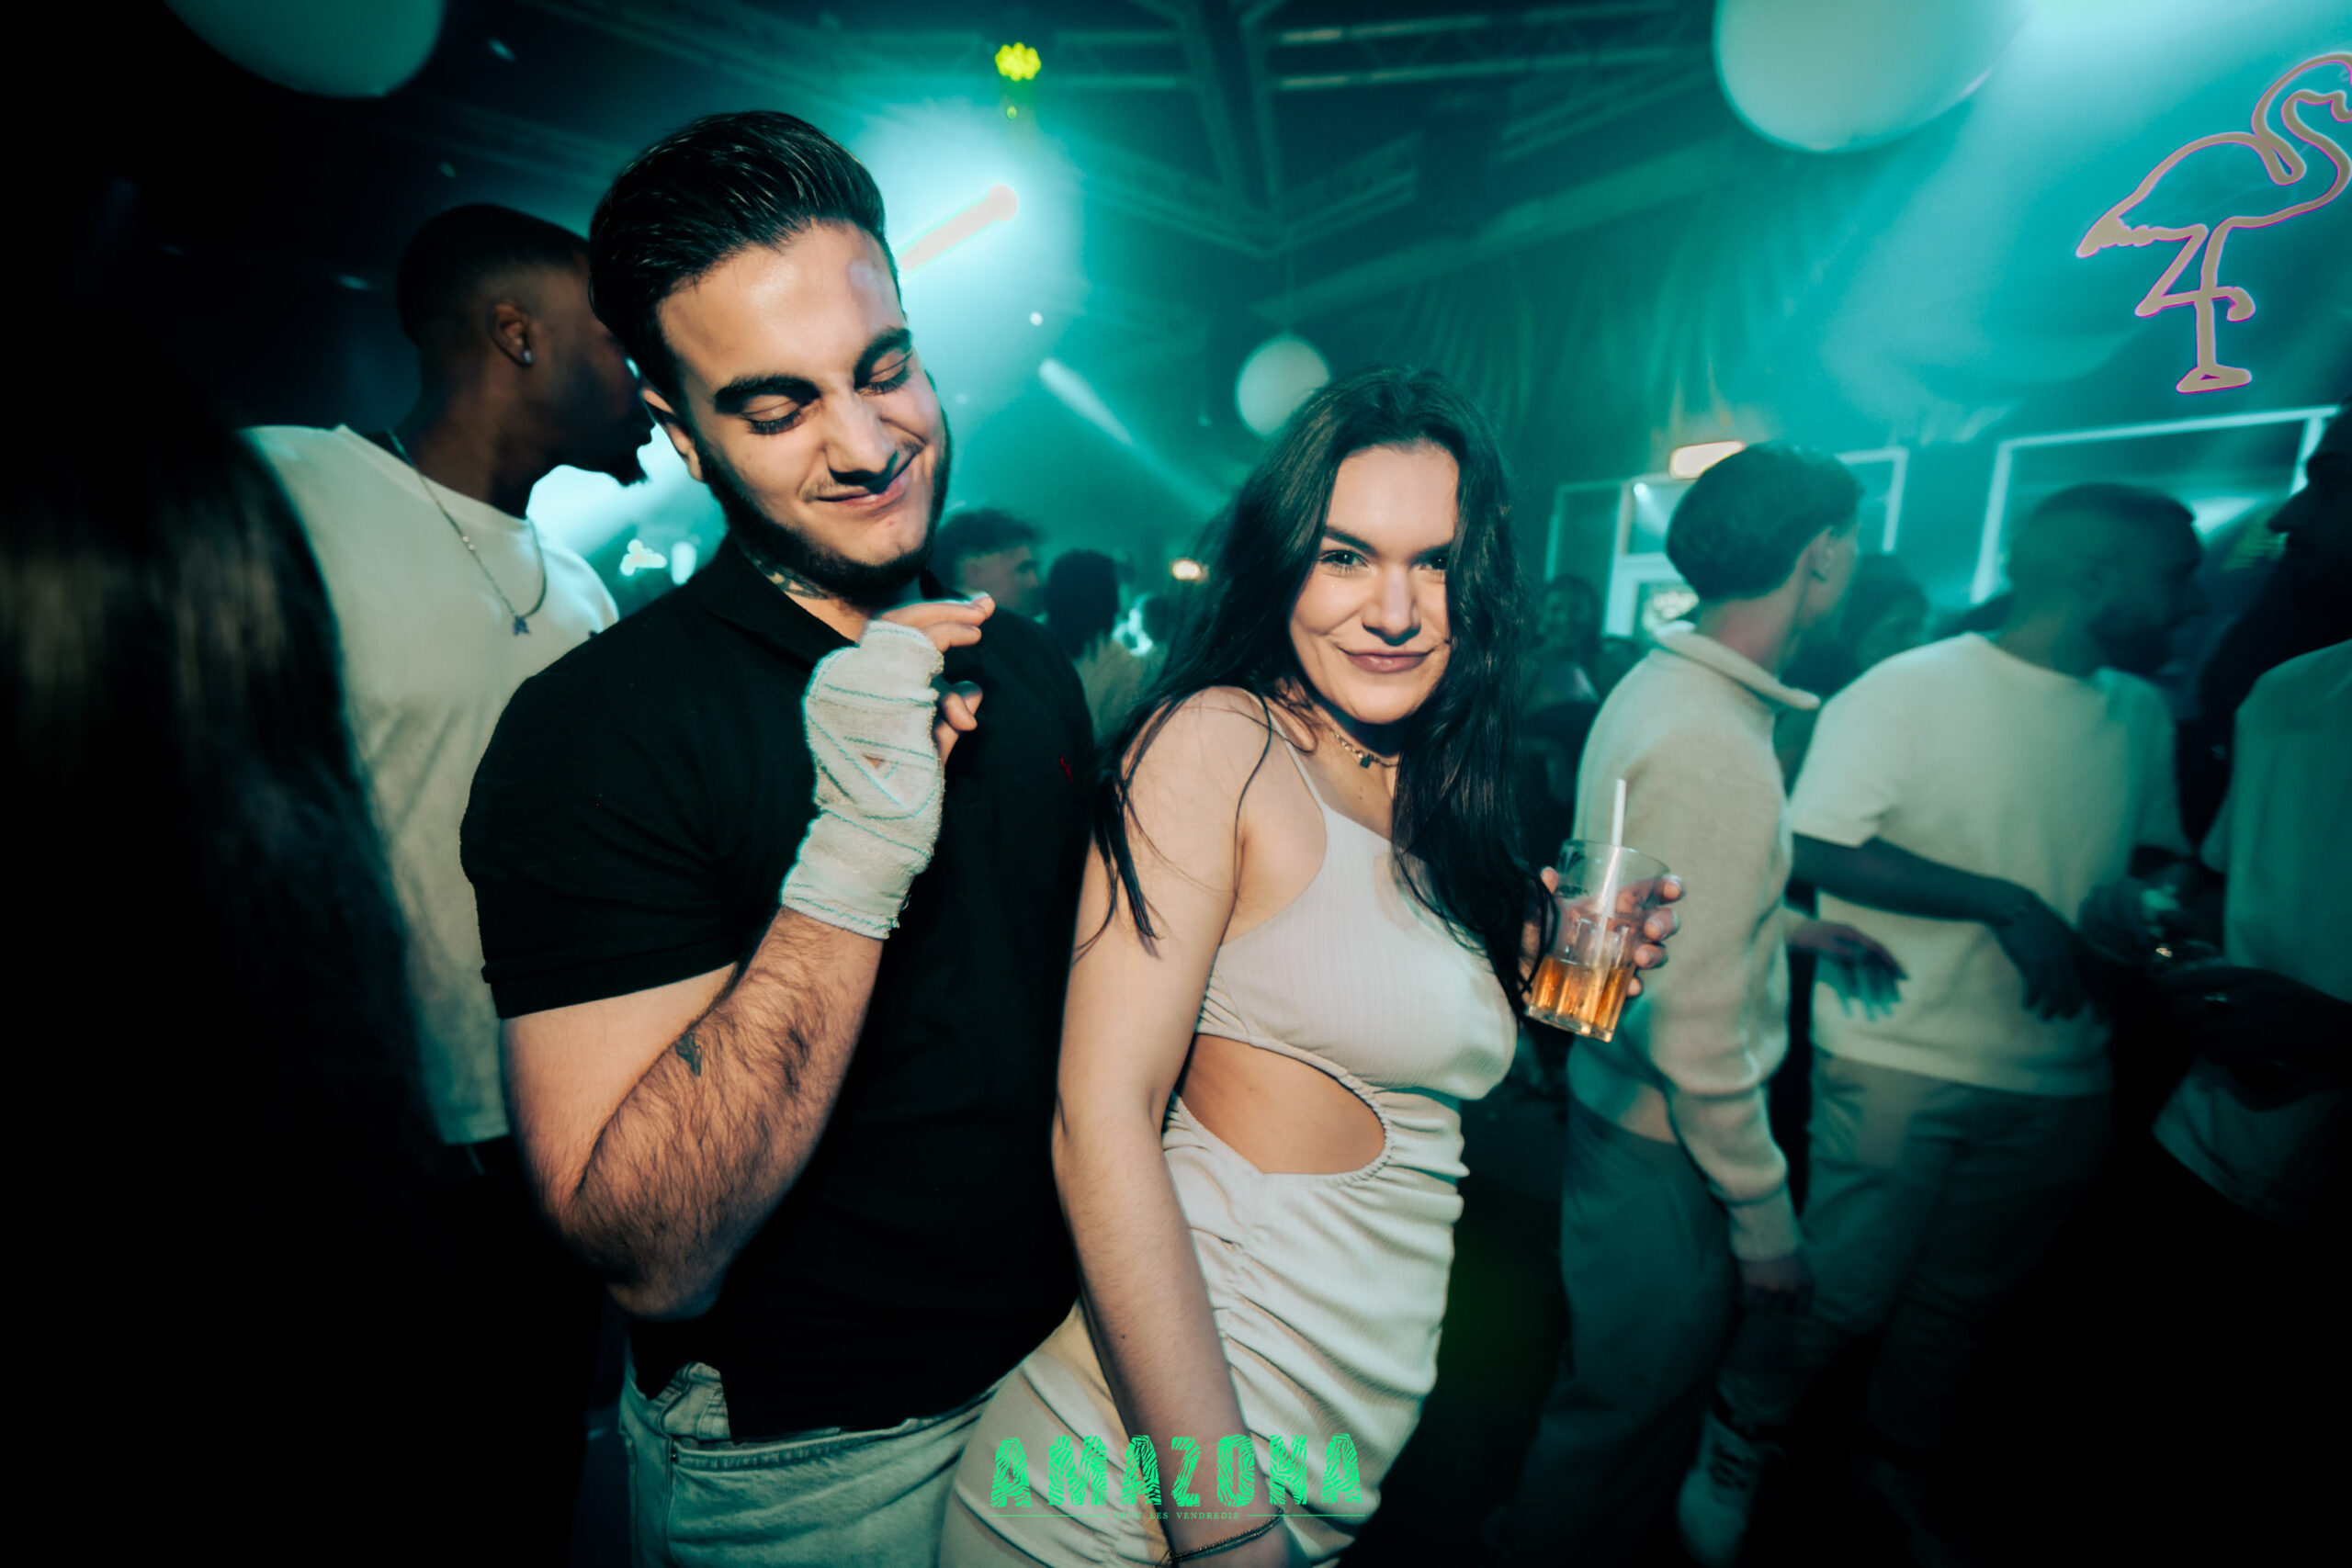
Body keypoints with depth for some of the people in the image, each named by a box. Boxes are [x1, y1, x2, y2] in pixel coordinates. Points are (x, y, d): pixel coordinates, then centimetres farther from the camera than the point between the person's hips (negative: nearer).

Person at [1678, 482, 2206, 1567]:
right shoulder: (1910, 688, -12)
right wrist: (2003, 902, -22)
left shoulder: (2144, 715, 9)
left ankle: (1903, 1463, 44)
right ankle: (1737, 1445, 30)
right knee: (1843, 1290, 3)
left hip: (2059, 1072, 6)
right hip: (1902, 1059, -6)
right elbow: (1816, 850, -19)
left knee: (1964, 1299, 19)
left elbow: (2158, 861, 19)